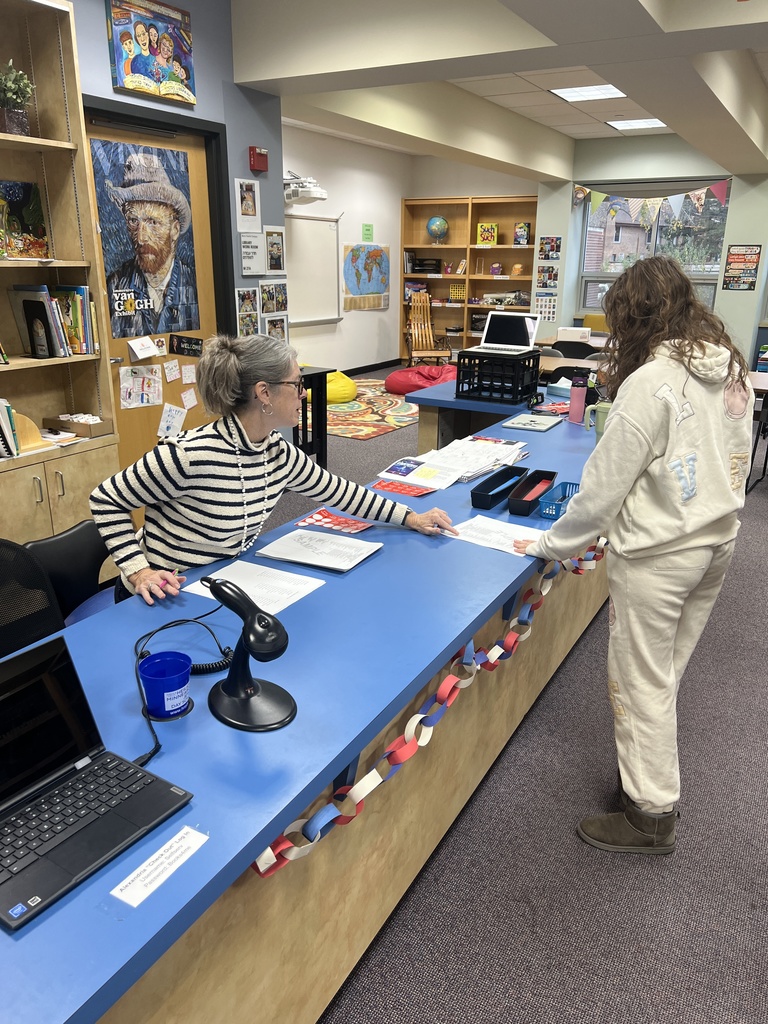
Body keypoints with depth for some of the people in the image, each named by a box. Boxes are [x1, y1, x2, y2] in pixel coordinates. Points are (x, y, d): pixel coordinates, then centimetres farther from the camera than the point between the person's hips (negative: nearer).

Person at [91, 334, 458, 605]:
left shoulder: (279, 454, -6)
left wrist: (410, 517, 9)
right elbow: (106, 500, -15)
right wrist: (138, 570, -23)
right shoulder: (190, 455, -28)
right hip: (161, 604, -6)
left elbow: (335, 489, 8)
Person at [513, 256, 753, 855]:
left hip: (658, 553, -8)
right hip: (718, 540, 8)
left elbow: (603, 488, -18)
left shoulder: (650, 382, -21)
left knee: (641, 681, 7)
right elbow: (733, 462, 12)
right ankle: (651, 777, 36)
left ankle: (652, 815, 21)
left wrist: (548, 546, -6)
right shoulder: (733, 369, 4)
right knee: (668, 673, 20)